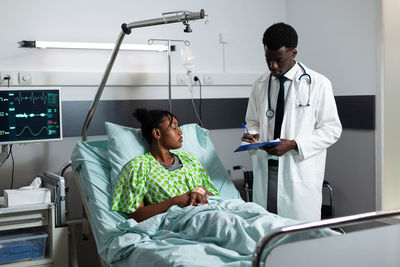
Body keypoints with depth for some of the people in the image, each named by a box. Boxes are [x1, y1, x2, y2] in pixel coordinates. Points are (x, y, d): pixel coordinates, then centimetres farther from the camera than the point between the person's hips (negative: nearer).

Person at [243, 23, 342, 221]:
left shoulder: (318, 84, -2)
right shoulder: (260, 85, 11)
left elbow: (332, 129, -2)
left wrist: (294, 144, -15)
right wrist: (252, 134, -4)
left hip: (300, 172, -3)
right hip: (265, 169, 4)